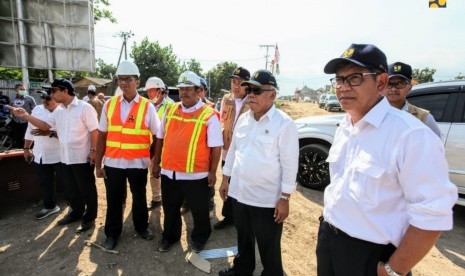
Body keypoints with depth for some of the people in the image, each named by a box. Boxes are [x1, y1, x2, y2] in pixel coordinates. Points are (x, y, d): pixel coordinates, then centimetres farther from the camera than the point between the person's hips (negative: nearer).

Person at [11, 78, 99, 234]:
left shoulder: (84, 108, -11)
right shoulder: (58, 112, 13)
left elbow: (94, 131, -14)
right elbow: (45, 125, 12)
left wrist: (93, 150, -18)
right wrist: (25, 116, 0)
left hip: (82, 158, -8)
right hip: (66, 158, 8)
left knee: (87, 189, 4)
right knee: (71, 189, 20)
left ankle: (89, 218, 18)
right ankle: (76, 212, 38)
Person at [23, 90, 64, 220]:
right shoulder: (37, 110, 5)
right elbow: (30, 130, 14)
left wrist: (50, 133, -31)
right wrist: (26, 148, 16)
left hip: (59, 155, -6)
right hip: (41, 155, 6)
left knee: (65, 182, 6)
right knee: (45, 183, 17)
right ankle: (50, 206, 35)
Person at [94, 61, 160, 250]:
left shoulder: (147, 107, -6)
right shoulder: (109, 105, 2)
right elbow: (102, 136, 4)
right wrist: (98, 164, 3)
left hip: (138, 163, -2)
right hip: (113, 162, 2)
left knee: (139, 197, 16)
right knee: (113, 199, 14)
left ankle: (142, 227, 40)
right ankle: (112, 233, 36)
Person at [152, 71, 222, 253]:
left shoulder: (209, 115, -10)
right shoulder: (170, 111, 6)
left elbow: (216, 147, -9)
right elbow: (160, 139, 13)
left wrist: (212, 172, -9)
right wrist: (157, 163, 13)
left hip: (195, 174, -4)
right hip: (169, 171, 5)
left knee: (199, 210, 14)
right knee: (170, 208, 22)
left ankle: (199, 238, 39)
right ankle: (169, 236, 45)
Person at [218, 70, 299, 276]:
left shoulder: (284, 123, -14)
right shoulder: (243, 119, 5)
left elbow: (290, 164, -14)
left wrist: (285, 198, -14)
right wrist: (225, 179, 12)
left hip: (267, 199, -6)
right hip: (238, 192, 6)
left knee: (268, 247, 13)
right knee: (243, 238, 26)